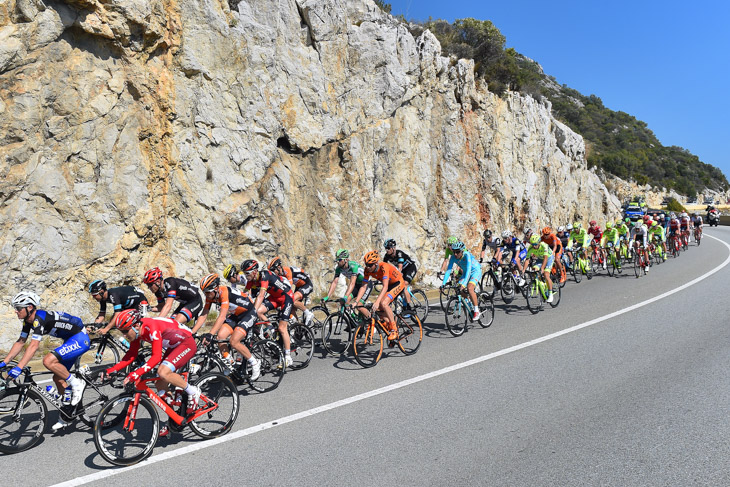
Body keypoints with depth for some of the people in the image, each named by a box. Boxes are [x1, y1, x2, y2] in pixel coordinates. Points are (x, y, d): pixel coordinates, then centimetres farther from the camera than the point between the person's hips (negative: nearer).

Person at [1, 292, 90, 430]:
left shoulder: (39, 318, -24)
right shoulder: (28, 320, 5)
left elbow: (33, 346, -31)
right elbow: (20, 342, 11)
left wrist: (18, 368, -34)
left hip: (80, 339, -10)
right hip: (71, 340, 10)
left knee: (48, 361, -27)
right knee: (58, 378, 11)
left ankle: (76, 383, -9)